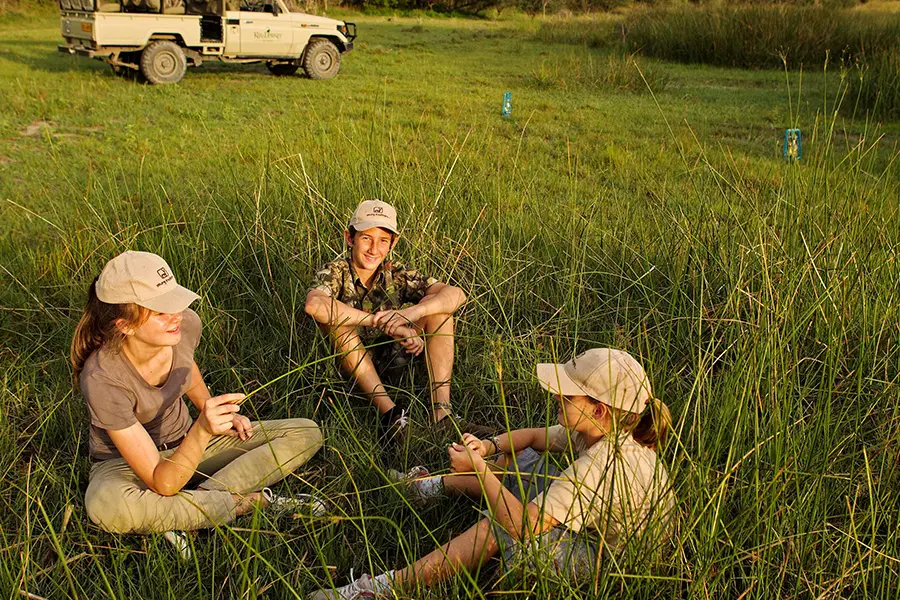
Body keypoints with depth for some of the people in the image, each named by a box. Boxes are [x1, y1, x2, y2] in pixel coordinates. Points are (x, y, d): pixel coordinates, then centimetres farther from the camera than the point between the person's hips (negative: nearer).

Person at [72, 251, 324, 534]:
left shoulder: (186, 325, -18)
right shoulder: (102, 380, -32)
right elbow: (163, 484, -32)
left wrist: (215, 414, -1)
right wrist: (202, 430, -48)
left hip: (187, 444, 5)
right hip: (124, 463, -5)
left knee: (306, 433, -9)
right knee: (106, 504, -43)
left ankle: (199, 499, -21)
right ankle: (250, 501, -26)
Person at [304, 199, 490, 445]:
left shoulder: (396, 275, -7)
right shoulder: (336, 272, -15)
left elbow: (456, 294, -19)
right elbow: (314, 304, -40)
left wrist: (412, 313, -39)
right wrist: (382, 322, -42)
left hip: (388, 359, 3)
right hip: (347, 364, -3)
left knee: (439, 306, -16)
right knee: (336, 318, -32)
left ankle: (441, 412, -29)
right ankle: (389, 412, -37)